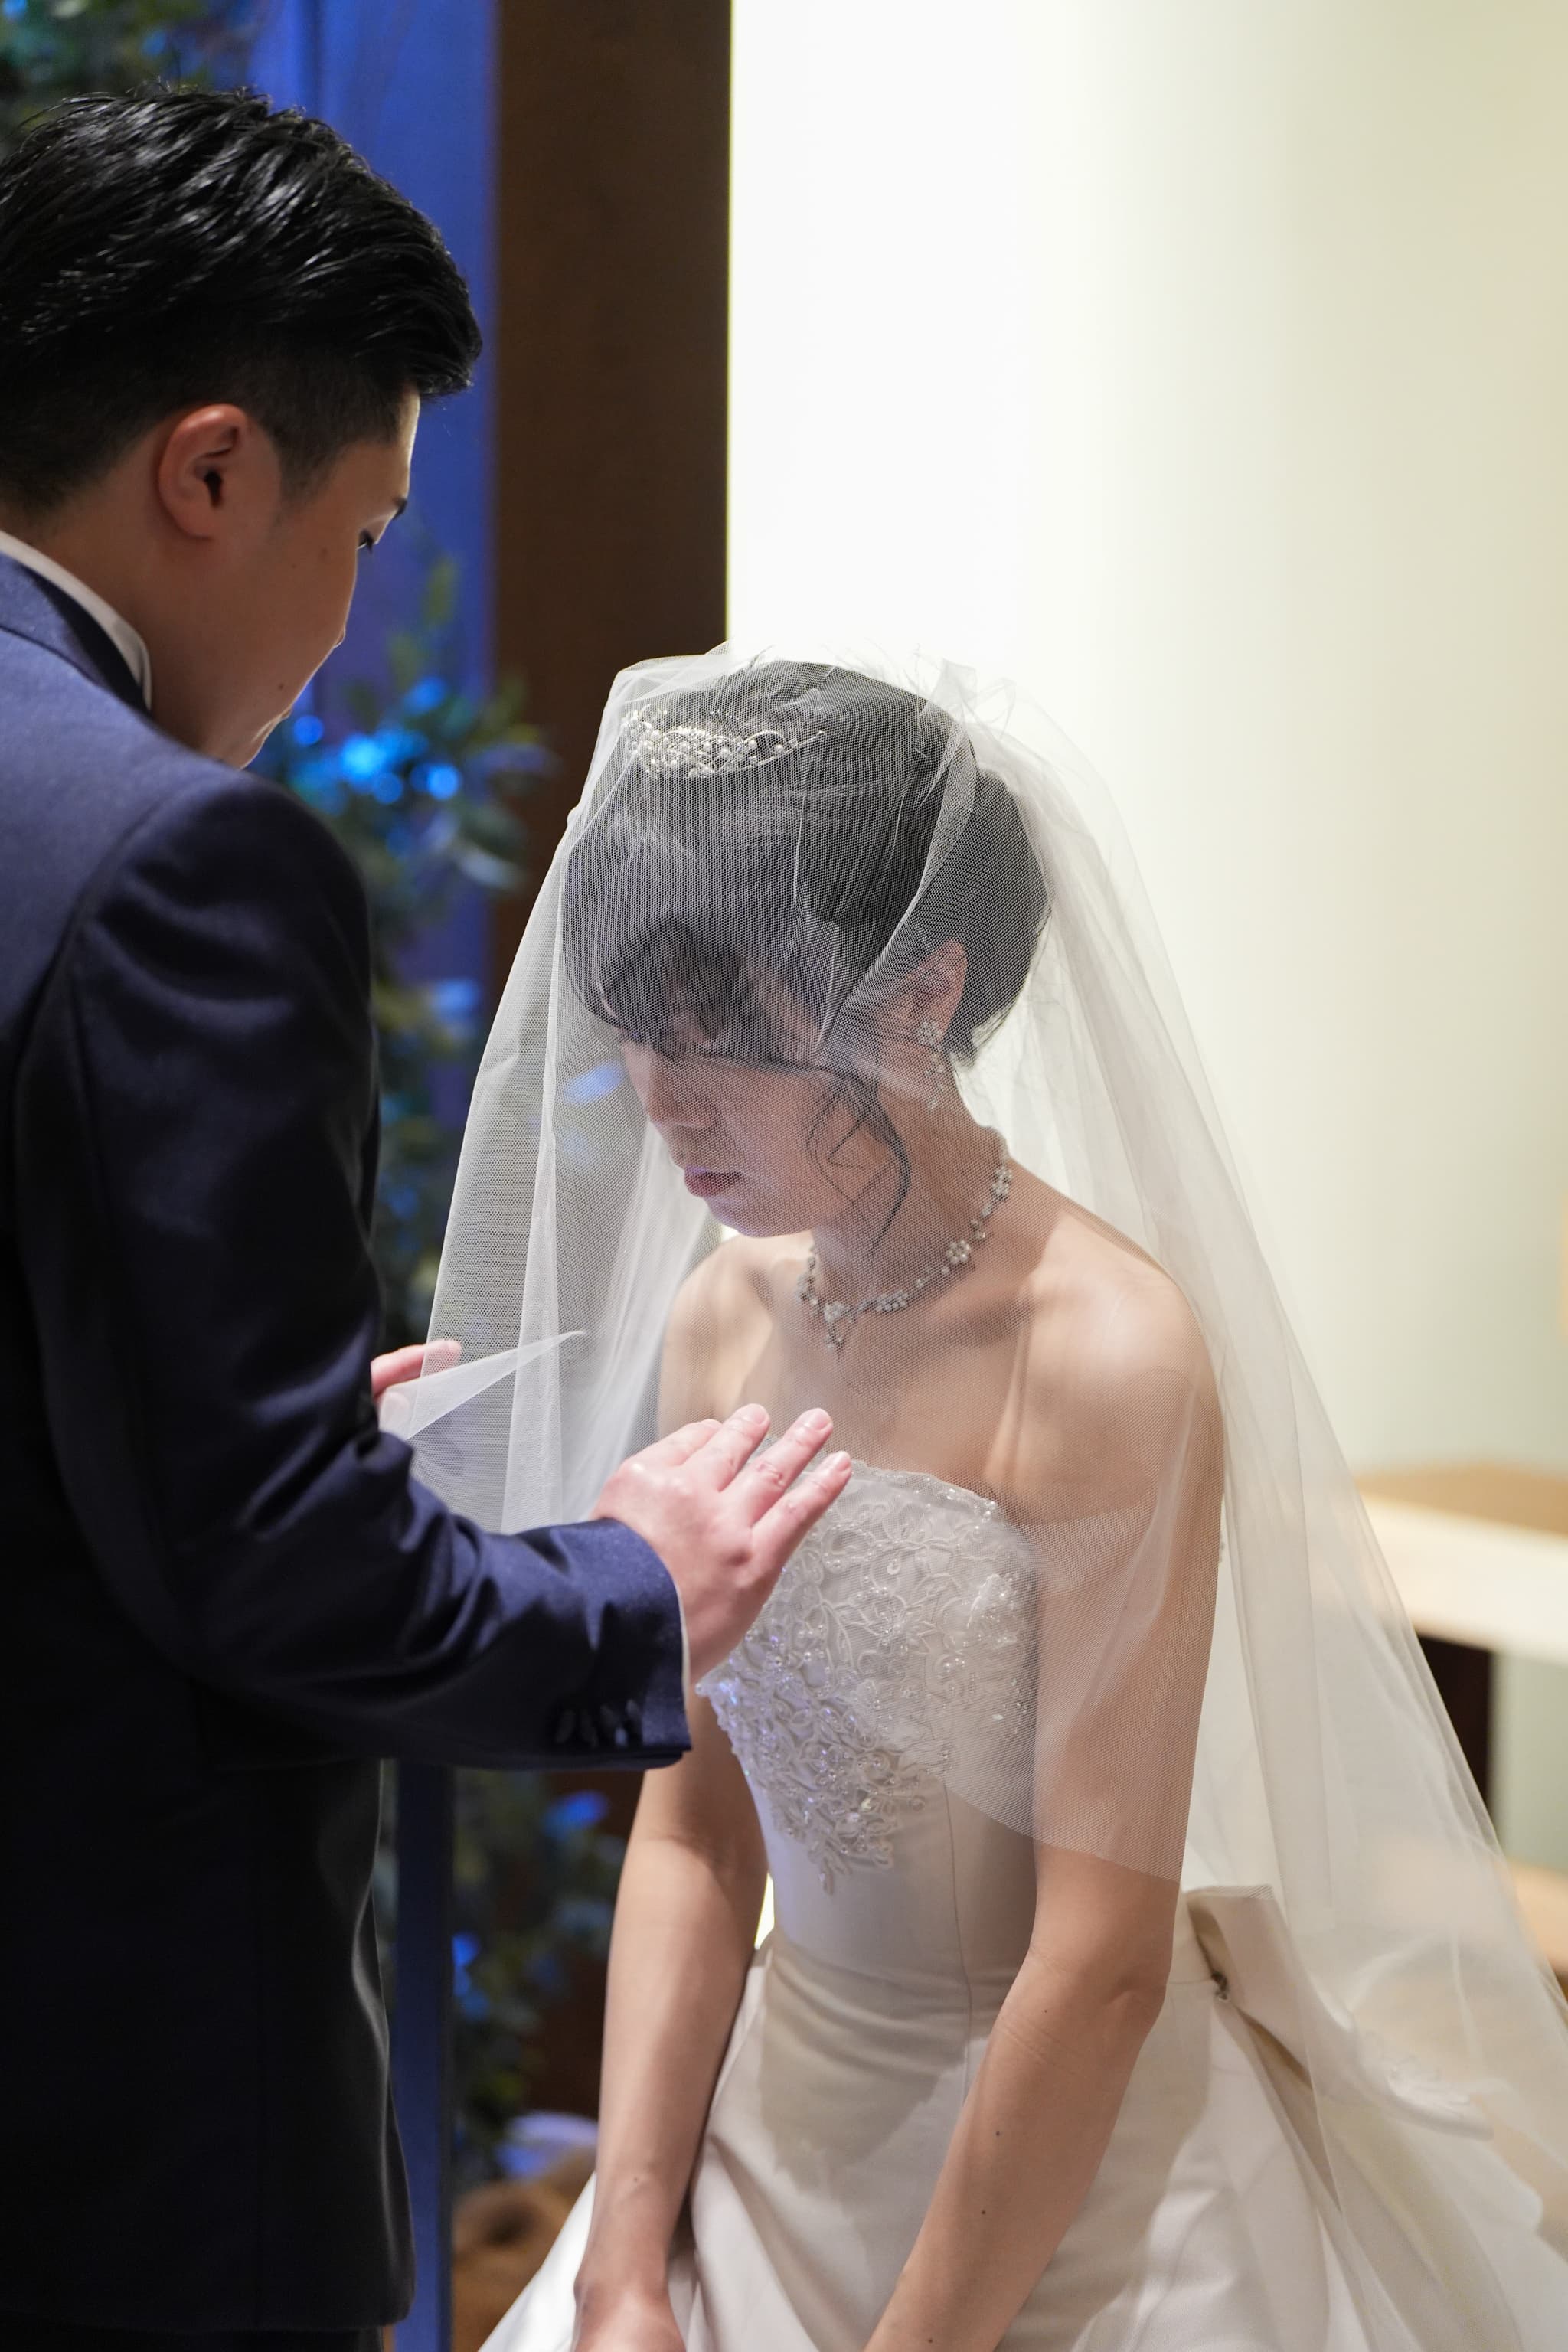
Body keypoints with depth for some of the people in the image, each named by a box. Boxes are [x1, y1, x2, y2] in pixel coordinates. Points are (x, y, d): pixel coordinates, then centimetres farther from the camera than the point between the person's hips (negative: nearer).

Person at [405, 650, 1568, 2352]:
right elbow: (693, 1837, 2)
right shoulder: (721, 1316, -1)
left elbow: (1102, 1968, -20)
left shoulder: (1108, 1354, -21)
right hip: (775, 2129, 6)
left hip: (1076, 2181, -5)